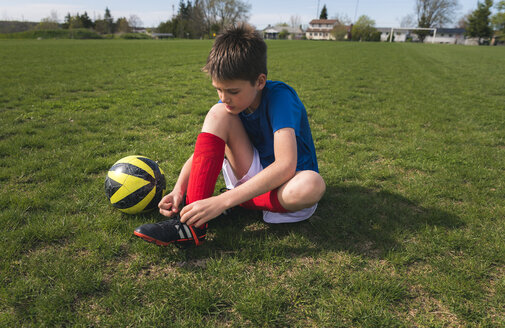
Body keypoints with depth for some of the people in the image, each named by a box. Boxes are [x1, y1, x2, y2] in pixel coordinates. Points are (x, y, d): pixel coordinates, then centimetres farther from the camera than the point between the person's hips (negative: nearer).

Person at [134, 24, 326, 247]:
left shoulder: (280, 97, -24)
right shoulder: (229, 102, -6)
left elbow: (285, 166, -37)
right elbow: (202, 151, -3)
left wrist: (222, 201, -42)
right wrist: (178, 190, -21)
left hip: (283, 182, -3)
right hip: (251, 176, 4)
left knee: (312, 184, -41)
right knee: (218, 114, -19)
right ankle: (194, 223, -25)